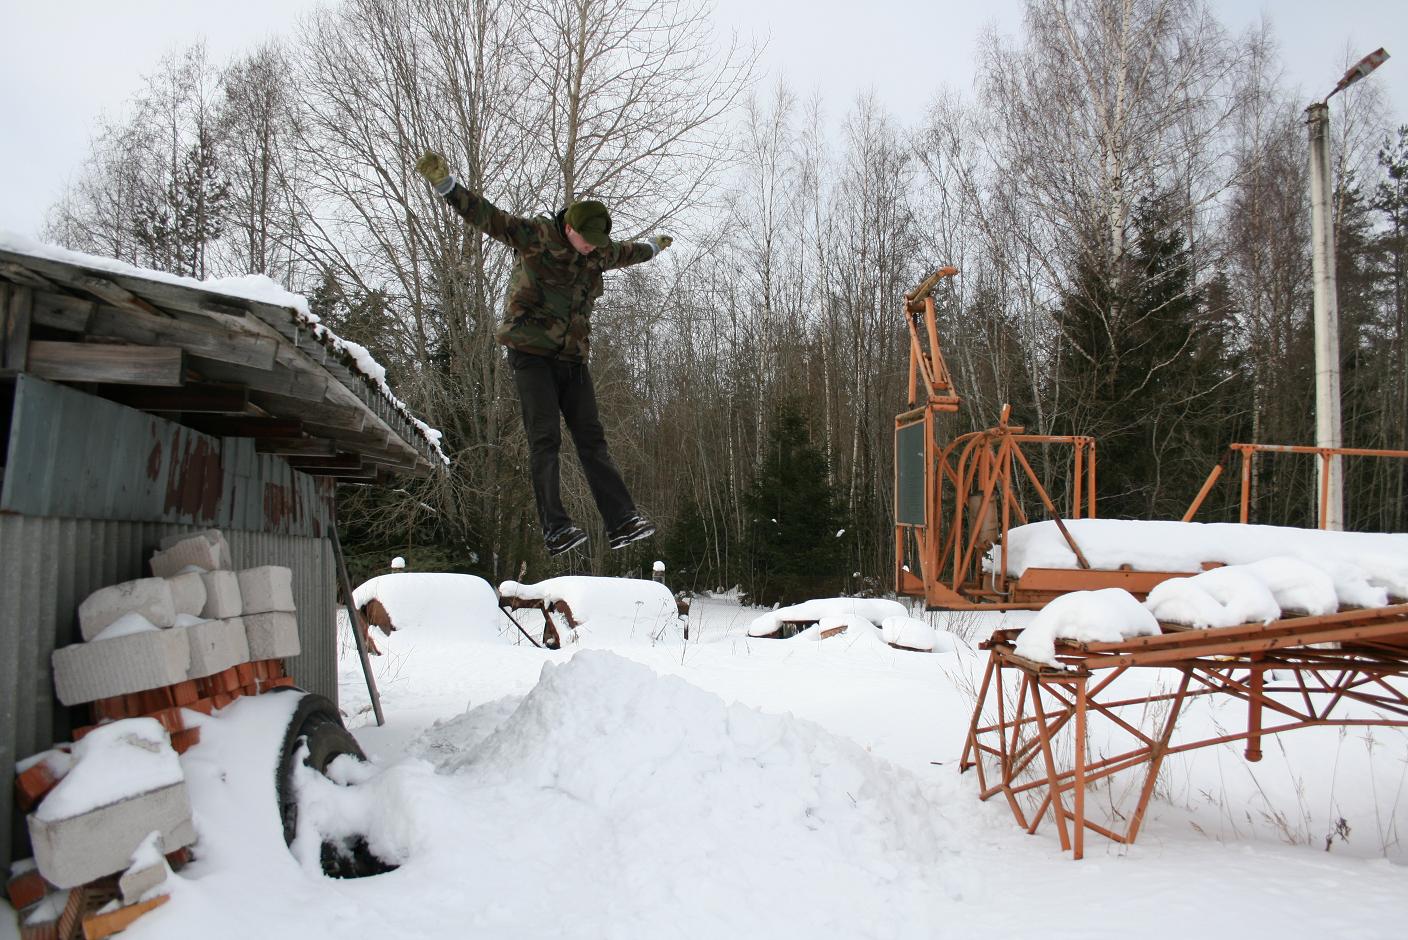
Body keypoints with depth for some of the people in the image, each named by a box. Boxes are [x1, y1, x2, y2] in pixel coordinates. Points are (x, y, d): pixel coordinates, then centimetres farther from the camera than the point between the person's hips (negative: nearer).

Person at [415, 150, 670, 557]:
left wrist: (654, 246, 56)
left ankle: (622, 522, -3)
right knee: (545, 438, -14)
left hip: (572, 358, 6)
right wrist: (445, 183, -31)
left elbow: (627, 251, 36)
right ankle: (555, 528, -17)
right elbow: (486, 216, -17)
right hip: (531, 352, -6)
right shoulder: (535, 236, -7)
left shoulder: (601, 252, 13)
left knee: (592, 439, 0)